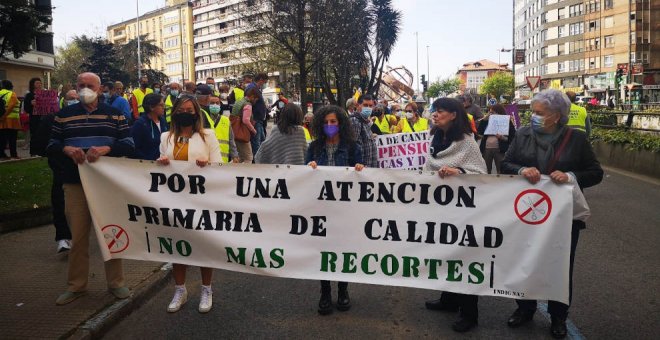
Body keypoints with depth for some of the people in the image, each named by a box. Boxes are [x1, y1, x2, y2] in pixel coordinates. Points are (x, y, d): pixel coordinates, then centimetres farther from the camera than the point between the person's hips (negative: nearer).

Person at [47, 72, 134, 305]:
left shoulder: (114, 114, 6)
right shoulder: (64, 114, 9)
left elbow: (129, 144, -2)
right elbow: (51, 146, 7)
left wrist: (106, 148, -20)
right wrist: (67, 149, -15)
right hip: (75, 184, 1)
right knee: (78, 236, 6)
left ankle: (115, 282, 20)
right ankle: (76, 285, 21)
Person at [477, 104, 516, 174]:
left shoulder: (507, 122, 2)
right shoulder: (488, 121, 14)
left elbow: (512, 138, -1)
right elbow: (479, 132, 3)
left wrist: (502, 138, -20)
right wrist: (484, 119, 2)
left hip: (499, 149, -4)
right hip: (486, 149, 4)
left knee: (501, 171, -7)